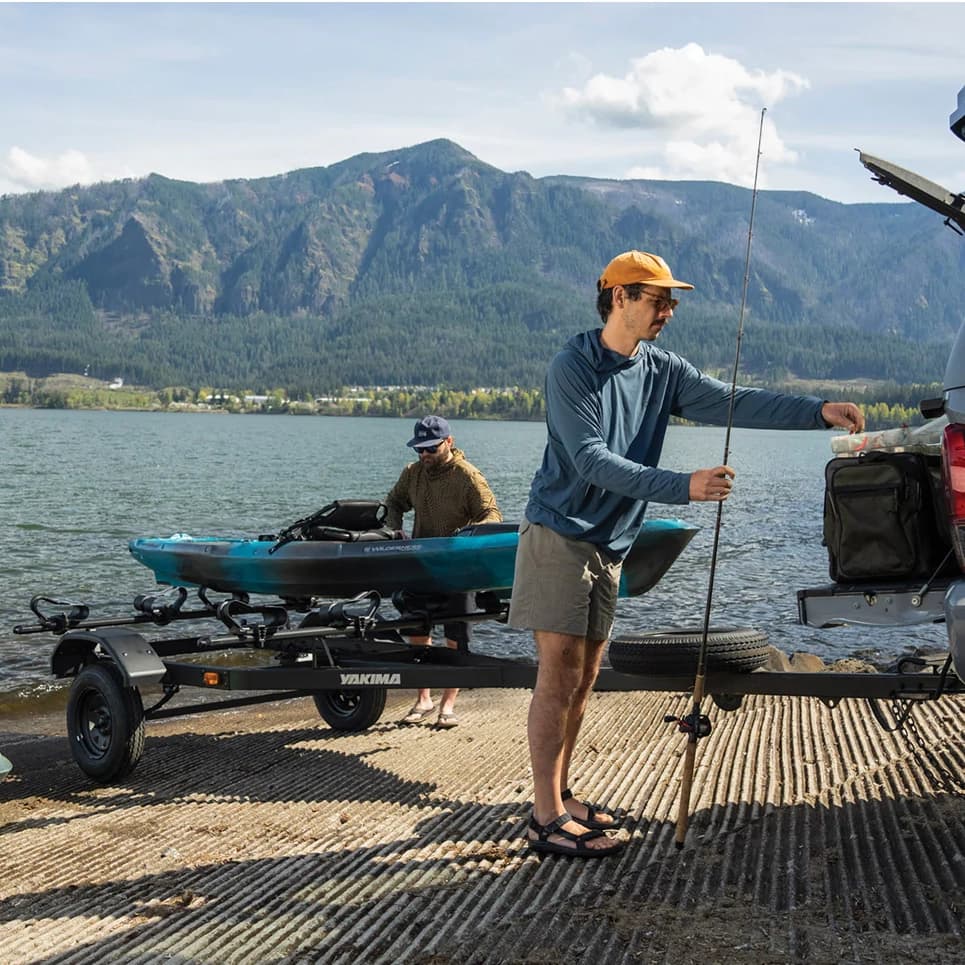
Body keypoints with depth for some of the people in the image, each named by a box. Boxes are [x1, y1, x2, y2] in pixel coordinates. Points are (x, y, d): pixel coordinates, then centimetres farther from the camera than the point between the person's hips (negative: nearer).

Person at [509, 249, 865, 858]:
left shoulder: (663, 371, 7)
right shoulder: (572, 368, -13)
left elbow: (733, 403, -1)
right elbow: (592, 460, -22)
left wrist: (819, 411, -13)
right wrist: (684, 487, -30)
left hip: (609, 547, 7)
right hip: (559, 536, -7)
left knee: (584, 678, 11)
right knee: (559, 677, -8)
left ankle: (560, 795, 23)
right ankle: (547, 820, -5)